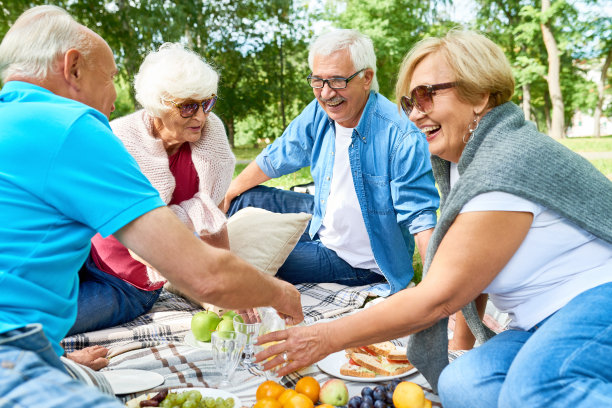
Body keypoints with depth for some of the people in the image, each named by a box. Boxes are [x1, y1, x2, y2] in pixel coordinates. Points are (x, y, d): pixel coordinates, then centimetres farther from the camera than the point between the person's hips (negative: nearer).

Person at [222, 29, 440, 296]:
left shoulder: (402, 137, -31)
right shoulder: (319, 113, -10)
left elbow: (420, 216, -29)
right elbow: (275, 158, 5)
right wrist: (227, 194, 15)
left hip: (359, 263, -6)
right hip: (321, 221, 7)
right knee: (246, 200, 8)